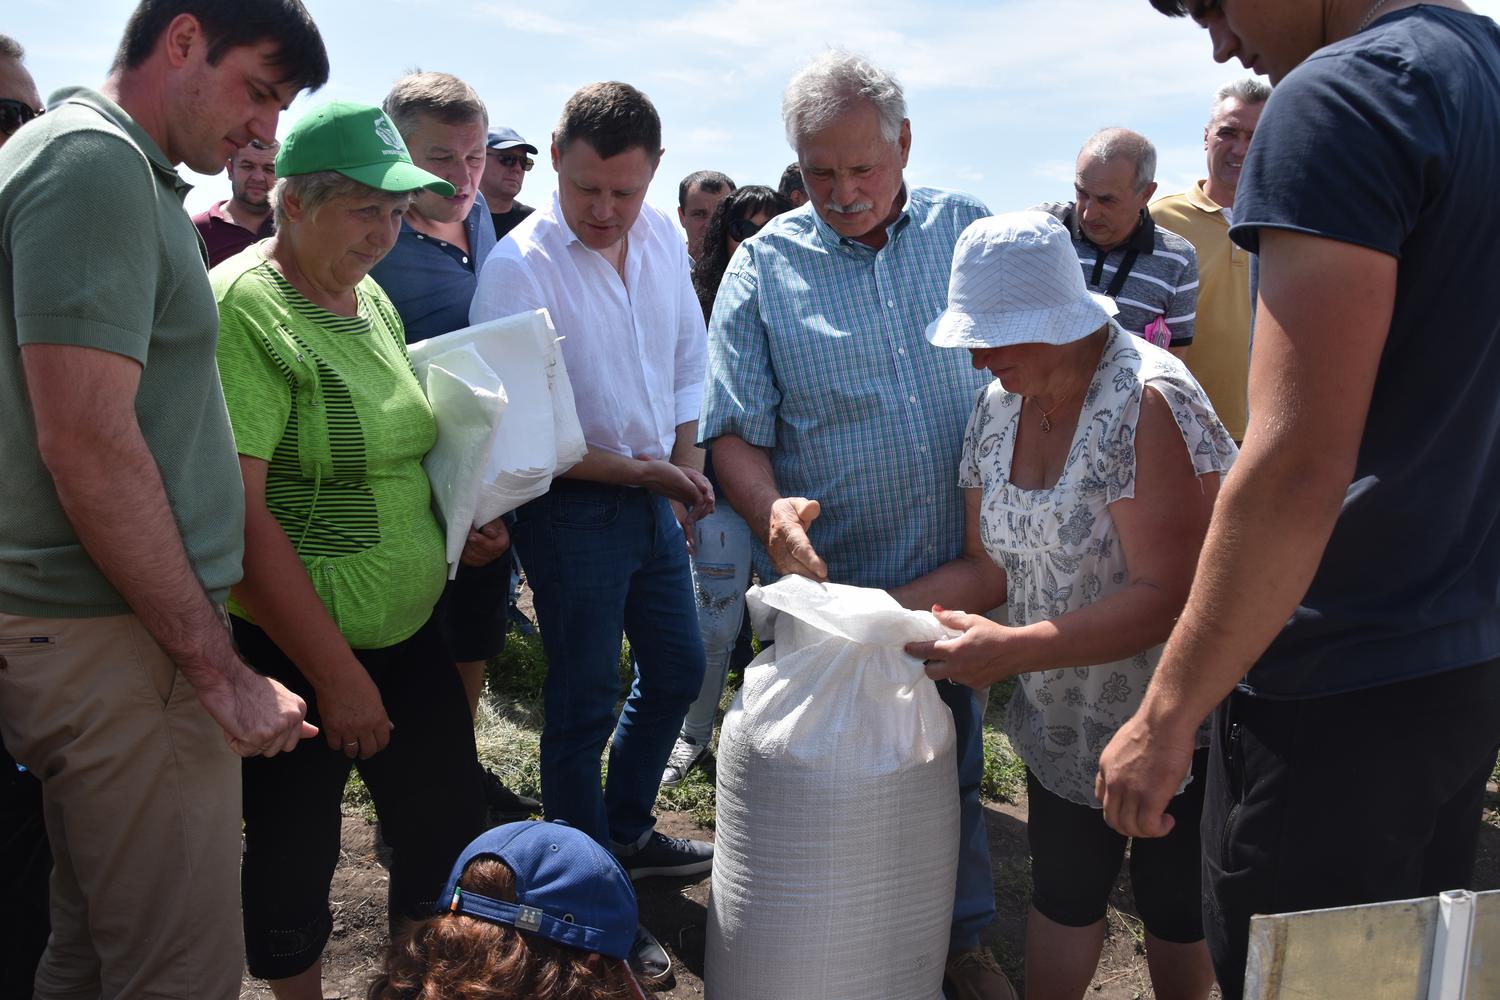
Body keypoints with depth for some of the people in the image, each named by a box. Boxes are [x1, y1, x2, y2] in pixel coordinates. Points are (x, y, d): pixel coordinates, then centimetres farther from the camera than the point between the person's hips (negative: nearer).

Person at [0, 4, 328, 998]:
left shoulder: (124, 170, 17)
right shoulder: (93, 160, -13)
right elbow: (87, 443, -22)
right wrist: (221, 669, -18)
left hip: (94, 629, 10)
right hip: (115, 642, -10)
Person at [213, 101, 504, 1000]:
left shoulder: (373, 300, 7)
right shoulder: (240, 309, -17)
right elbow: (237, 510, -23)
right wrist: (335, 673, -20)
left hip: (409, 628, 8)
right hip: (292, 649, -7)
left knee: (451, 837, 16)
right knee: (295, 858, 11)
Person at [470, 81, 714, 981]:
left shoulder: (665, 238, 1)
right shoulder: (519, 267, -19)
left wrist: (684, 468, 4)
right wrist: (639, 470, -20)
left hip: (653, 497, 7)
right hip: (571, 510, -7)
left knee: (678, 670, 19)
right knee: (587, 703, 3)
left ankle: (629, 831, 41)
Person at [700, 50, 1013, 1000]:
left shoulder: (969, 229, 1)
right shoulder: (765, 264, -4)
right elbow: (735, 429, -5)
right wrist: (771, 509, -25)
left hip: (961, 568, 2)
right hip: (828, 578, -2)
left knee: (956, 762, 18)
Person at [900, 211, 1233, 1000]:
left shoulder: (1148, 402, -25)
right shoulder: (998, 408, -2)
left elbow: (1168, 596, -28)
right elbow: (990, 567, 2)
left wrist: (1012, 650, -33)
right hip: (1063, 718, 6)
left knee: (1174, 905, 13)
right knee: (1063, 890, 19)